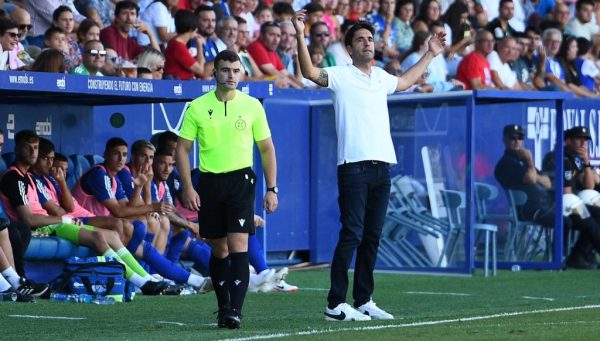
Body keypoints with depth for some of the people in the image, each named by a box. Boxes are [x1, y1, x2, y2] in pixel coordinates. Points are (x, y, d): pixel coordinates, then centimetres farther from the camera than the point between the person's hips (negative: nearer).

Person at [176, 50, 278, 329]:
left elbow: (266, 149, 8)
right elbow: (182, 149, 4)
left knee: (238, 247, -13)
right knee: (218, 250, 8)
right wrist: (187, 188, -5)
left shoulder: (252, 106, 2)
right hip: (209, 182, 1)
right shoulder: (197, 107, 1)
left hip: (241, 180, -1)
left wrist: (271, 189, 3)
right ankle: (223, 308, 19)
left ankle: (235, 310, -16)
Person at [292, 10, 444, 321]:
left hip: (382, 167, 7)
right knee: (351, 235, -10)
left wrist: (430, 55, 43)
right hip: (354, 166, -7)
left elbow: (404, 81, 40)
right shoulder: (340, 76, -2)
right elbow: (309, 72, -20)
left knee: (372, 237, 9)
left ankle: (363, 301, 15)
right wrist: (300, 36, -30)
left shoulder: (381, 77, 18)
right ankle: (335, 304, -8)